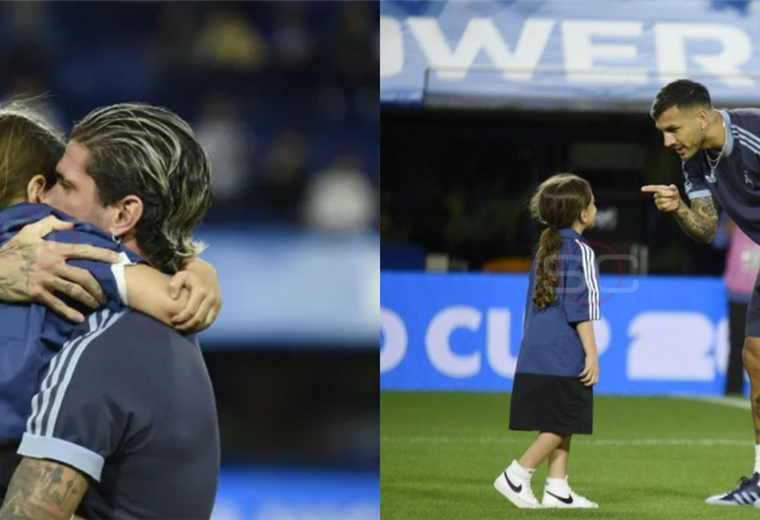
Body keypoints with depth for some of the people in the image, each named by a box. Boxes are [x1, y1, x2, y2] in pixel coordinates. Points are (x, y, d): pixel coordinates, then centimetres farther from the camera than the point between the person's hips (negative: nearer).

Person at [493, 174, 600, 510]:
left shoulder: (545, 249, 16)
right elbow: (581, 307, -14)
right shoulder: (580, 250, -9)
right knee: (562, 425, -2)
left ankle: (557, 487, 10)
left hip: (536, 354, 8)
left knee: (558, 425, 11)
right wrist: (592, 355, -13)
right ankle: (516, 476, -6)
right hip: (565, 355, -8)